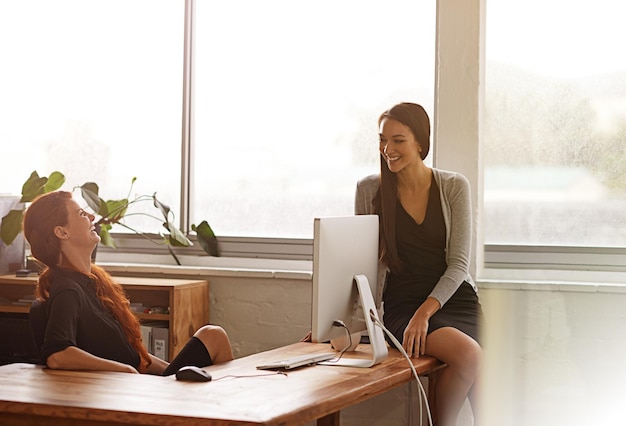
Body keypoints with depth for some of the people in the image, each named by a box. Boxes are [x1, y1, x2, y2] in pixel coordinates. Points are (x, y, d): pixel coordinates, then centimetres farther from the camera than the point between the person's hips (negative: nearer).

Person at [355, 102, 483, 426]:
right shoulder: (369, 189, 4)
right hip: (402, 304, -1)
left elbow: (458, 263, -2)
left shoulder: (454, 187, 3)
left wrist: (425, 312, -17)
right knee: (468, 354, -31)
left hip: (454, 299, 1)